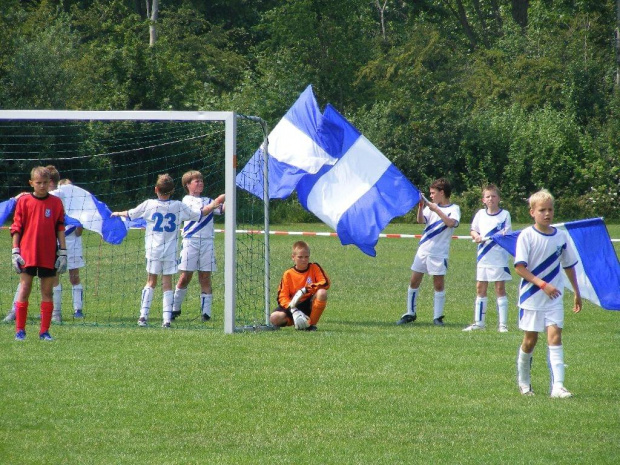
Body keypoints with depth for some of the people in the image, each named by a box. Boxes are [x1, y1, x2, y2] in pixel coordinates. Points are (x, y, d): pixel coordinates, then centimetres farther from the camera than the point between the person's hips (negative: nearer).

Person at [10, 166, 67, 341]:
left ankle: (45, 331, 9)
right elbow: (16, 228, 3)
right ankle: (20, 330, 3)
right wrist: (15, 252, -3)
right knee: (24, 290, -3)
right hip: (28, 254, -1)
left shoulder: (56, 203, 5)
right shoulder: (24, 201, 2)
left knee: (47, 292, 4)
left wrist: (63, 252, 3)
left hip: (49, 257, 1)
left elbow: (60, 228, 8)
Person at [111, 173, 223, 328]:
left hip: (153, 251, 0)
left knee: (151, 282, 9)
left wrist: (118, 213, 34)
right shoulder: (179, 207, 0)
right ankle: (167, 318, -4)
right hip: (170, 251, 0)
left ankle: (143, 315, 0)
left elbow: (130, 214, 13)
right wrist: (213, 206, 28)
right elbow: (200, 214, 10)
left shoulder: (149, 205, -1)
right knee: (167, 284, 3)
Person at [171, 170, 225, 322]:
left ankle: (206, 312, 1)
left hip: (207, 242, 4)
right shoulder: (187, 200, 3)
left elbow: (222, 209, 3)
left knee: (205, 278, 1)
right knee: (185, 277, -2)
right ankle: (175, 308, 11)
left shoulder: (208, 200, 19)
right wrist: (218, 200, -21)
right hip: (190, 241, -4)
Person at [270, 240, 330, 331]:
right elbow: (282, 296, -8)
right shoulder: (288, 274, -3)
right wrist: (293, 310, -27)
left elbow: (325, 283, -15)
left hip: (309, 305, 0)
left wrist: (305, 290, -24)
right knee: (274, 318, -26)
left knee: (322, 293, -32)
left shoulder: (314, 268, -1)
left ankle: (311, 323, -17)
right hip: (295, 306, 0)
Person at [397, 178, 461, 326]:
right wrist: (420, 207, -18)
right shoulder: (431, 206, 11)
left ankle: (437, 317, 3)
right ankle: (410, 314, 14)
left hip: (439, 253, -5)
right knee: (414, 281, 5)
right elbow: (421, 220, -3)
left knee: (439, 284, -4)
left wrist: (436, 209, -22)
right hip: (423, 250, 5)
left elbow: (451, 223, -23)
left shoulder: (454, 209, -3)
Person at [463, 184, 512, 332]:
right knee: (480, 288, 7)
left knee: (500, 288, -1)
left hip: (499, 258, -4)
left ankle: (502, 324, 1)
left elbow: (508, 235, -5)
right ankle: (479, 322, 15)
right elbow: (473, 230, 16)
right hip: (483, 257, 4)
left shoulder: (504, 214, -2)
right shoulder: (480, 214, 8)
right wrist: (476, 236, -5)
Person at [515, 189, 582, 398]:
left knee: (555, 336, -10)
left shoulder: (560, 236, 2)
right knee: (530, 340, 7)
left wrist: (577, 293, 17)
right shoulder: (526, 236, -10)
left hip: (554, 298, 2)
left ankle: (558, 385, -16)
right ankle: (524, 381, 28)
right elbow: (519, 267, -15)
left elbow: (569, 265, 14)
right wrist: (543, 285, -23)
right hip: (531, 297, -2)